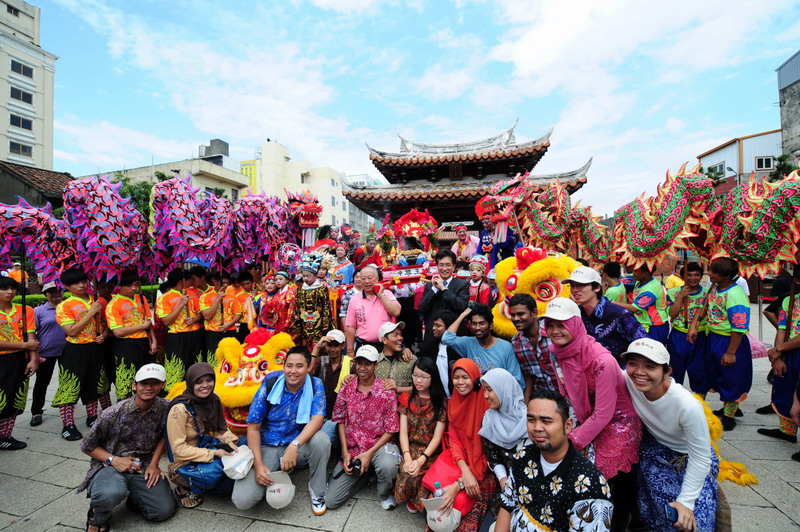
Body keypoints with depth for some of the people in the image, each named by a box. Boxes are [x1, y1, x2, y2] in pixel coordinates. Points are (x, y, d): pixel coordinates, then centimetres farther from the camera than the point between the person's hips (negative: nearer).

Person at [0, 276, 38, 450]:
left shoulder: (25, 310, 3)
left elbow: (31, 338, -2)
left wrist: (34, 359, -10)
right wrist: (24, 345, -12)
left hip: (20, 361, 4)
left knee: (15, 401, 12)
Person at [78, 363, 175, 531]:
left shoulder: (165, 409, -8)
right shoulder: (114, 413, -15)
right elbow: (87, 446, -2)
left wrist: (154, 464, -2)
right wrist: (113, 459, -15)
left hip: (143, 468, 3)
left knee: (165, 510, -12)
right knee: (111, 494, -38)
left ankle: (134, 496, 19)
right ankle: (99, 515, 0)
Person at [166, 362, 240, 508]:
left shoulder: (213, 400, -2)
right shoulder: (180, 409, -19)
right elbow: (179, 449, -19)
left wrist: (230, 441, -12)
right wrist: (214, 453, -26)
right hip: (186, 464, -6)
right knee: (222, 464, -32)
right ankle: (187, 489, -4)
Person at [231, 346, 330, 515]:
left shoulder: (315, 385, -12)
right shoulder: (269, 385, -13)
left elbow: (317, 419, -23)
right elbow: (253, 427, -8)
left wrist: (294, 445, -39)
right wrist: (258, 465, -16)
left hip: (297, 445, 0)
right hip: (266, 447, 0)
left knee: (321, 439, -31)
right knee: (242, 500, -18)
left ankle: (317, 492, -5)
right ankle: (272, 479, 16)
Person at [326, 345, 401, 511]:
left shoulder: (386, 391, -11)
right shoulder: (346, 388, -1)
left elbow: (391, 430, -8)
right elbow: (340, 420, 4)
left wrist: (369, 454, -16)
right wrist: (345, 452, -5)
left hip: (378, 444, -3)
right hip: (352, 448, 3)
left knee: (388, 466, -38)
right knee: (331, 501, -3)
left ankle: (384, 494, 0)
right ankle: (360, 472, 25)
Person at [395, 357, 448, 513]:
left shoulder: (442, 402, -1)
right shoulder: (407, 399, 5)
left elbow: (437, 436, -6)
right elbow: (403, 431, 0)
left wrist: (421, 460, -19)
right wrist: (407, 457, -16)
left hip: (431, 451, -1)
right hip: (409, 448, 2)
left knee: (417, 473, -28)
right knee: (407, 471, -27)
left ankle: (414, 500, 7)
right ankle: (411, 497, 7)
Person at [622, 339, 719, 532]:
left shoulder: (688, 406, -35)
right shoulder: (627, 380, -28)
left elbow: (700, 459, -22)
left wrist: (686, 501, -20)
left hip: (692, 459, -2)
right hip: (655, 449, 2)